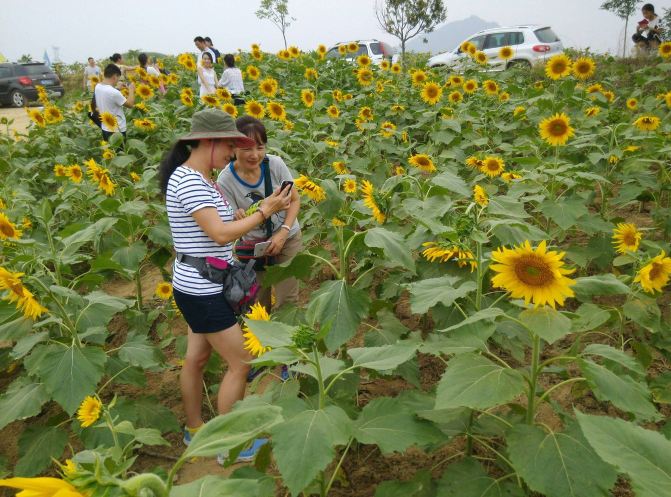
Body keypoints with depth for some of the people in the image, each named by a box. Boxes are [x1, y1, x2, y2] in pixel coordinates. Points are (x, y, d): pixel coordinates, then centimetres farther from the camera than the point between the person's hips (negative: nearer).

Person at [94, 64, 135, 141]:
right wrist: (131, 90, -2)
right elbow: (130, 104, -16)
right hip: (117, 130, -8)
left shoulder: (97, 87, -1)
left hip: (105, 128, 8)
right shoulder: (114, 92, -26)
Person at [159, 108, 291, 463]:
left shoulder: (198, 178, 10)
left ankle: (194, 429, 37)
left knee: (197, 358, 20)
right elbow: (220, 234, -26)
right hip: (203, 292, -10)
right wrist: (265, 211, -19)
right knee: (240, 363, 1)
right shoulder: (190, 182, -21)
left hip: (200, 287, 10)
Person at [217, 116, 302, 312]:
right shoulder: (225, 181, -21)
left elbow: (295, 200, -5)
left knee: (287, 301, 3)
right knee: (258, 302, 13)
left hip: (287, 239, 0)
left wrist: (283, 232, -17)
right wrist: (241, 218, -39)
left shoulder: (275, 164, -19)